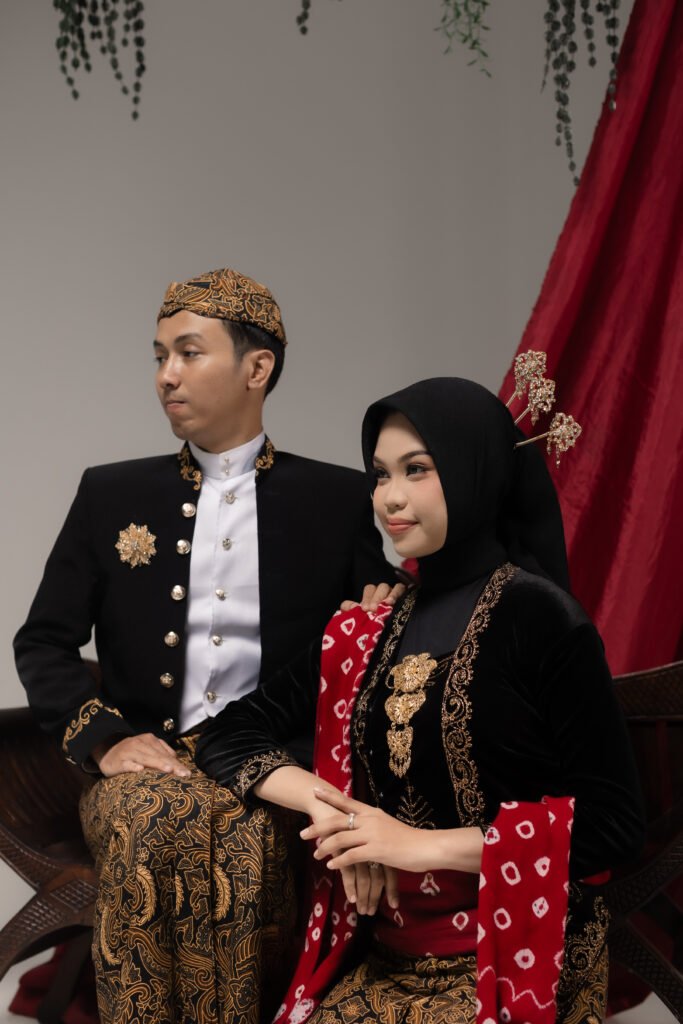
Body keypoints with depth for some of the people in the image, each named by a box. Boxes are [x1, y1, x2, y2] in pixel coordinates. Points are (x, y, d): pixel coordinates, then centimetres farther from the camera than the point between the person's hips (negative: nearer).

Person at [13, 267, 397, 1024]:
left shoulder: (336, 500, 12)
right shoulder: (112, 494, 15)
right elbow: (43, 643, 12)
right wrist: (104, 736, -6)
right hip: (146, 764, 1)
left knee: (246, 833, -36)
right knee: (152, 815, -34)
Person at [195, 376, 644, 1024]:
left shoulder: (538, 617, -9)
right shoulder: (367, 633, 7)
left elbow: (613, 823, -13)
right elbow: (229, 738, 10)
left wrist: (420, 845, -13)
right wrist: (326, 805, -9)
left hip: (514, 960, -5)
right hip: (385, 958, 5)